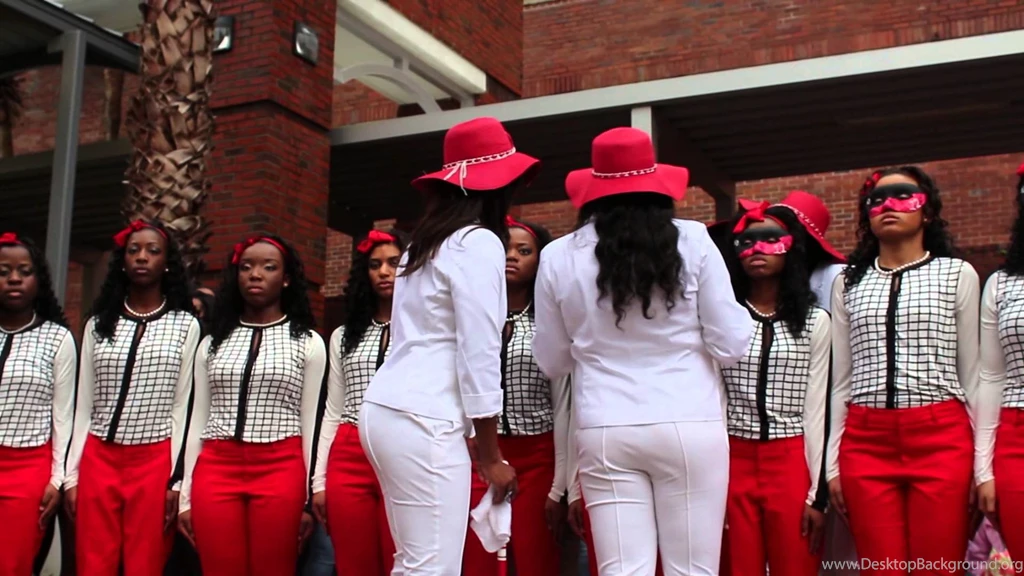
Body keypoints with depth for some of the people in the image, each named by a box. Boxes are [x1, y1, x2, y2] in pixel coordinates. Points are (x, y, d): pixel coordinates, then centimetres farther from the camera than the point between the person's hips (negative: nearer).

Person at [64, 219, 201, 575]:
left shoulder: (185, 325, 1)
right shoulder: (99, 323, 10)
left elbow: (182, 406, 0)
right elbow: (84, 406, 9)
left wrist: (176, 479, -4)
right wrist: (71, 475, 6)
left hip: (154, 462, -2)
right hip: (98, 459, 3)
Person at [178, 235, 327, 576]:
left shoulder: (307, 342, 4)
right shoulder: (213, 342, 13)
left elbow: (311, 422, 3)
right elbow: (198, 420, 13)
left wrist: (309, 499, 1)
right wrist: (186, 496, 9)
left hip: (280, 471, -2)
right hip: (216, 470, 3)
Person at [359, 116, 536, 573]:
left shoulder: (424, 243, 19)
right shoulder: (479, 243, -7)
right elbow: (478, 355, -12)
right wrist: (491, 455, -6)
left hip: (387, 408, 9)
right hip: (423, 419, -9)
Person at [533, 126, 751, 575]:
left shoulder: (559, 256, 3)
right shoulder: (692, 241, -1)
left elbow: (551, 362, 11)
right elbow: (732, 345, 0)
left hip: (604, 433, 1)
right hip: (689, 427, -1)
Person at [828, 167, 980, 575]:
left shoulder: (958, 274, 7)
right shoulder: (848, 283, 13)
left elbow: (973, 373, 5)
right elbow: (841, 379, 12)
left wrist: (983, 465, 1)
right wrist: (833, 464, 8)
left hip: (941, 440, -2)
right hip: (866, 443, 2)